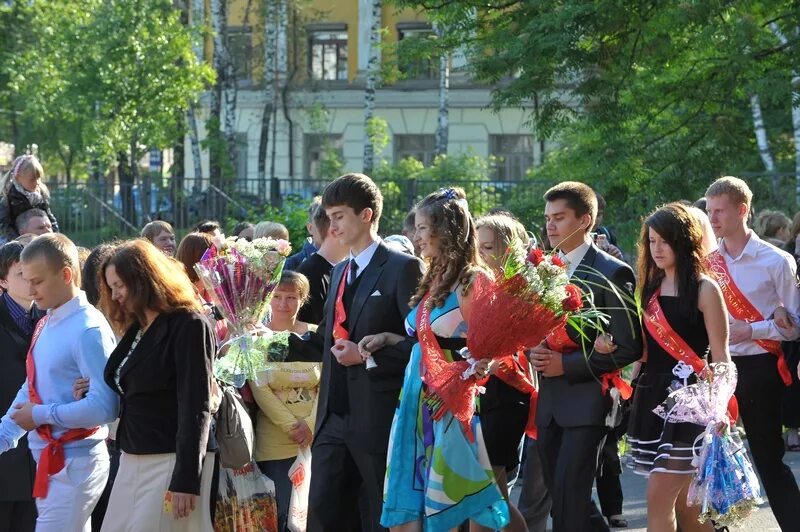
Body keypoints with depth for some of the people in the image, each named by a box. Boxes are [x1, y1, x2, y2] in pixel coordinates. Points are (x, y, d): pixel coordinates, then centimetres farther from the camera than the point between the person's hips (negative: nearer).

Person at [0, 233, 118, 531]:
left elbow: (104, 406, -23)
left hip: (74, 464, -9)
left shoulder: (88, 330, -16)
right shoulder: (45, 326, 11)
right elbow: (31, 391, 18)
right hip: (49, 461, 9)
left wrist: (41, 415, -17)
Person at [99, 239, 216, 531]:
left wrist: (186, 480, -19)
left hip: (172, 461, -8)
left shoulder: (189, 325, -8)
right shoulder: (136, 329, 18)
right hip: (132, 461, 8)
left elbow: (195, 406, -14)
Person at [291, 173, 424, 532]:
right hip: (334, 419, 7)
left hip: (378, 420, -7)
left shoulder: (403, 269, -8)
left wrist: (367, 355, -20)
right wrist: (282, 343, 5)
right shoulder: (339, 272, 17)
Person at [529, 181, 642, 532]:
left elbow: (627, 348, -12)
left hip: (586, 399, -7)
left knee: (569, 499, -11)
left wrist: (566, 365, -16)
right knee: (561, 496, 11)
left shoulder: (611, 273, -8)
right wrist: (533, 352, -2)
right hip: (549, 401, 7)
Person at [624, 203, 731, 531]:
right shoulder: (651, 287, 14)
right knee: (680, 503, 10)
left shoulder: (704, 289, -5)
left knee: (659, 497, -12)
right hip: (652, 396, 7)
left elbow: (720, 355, -8)